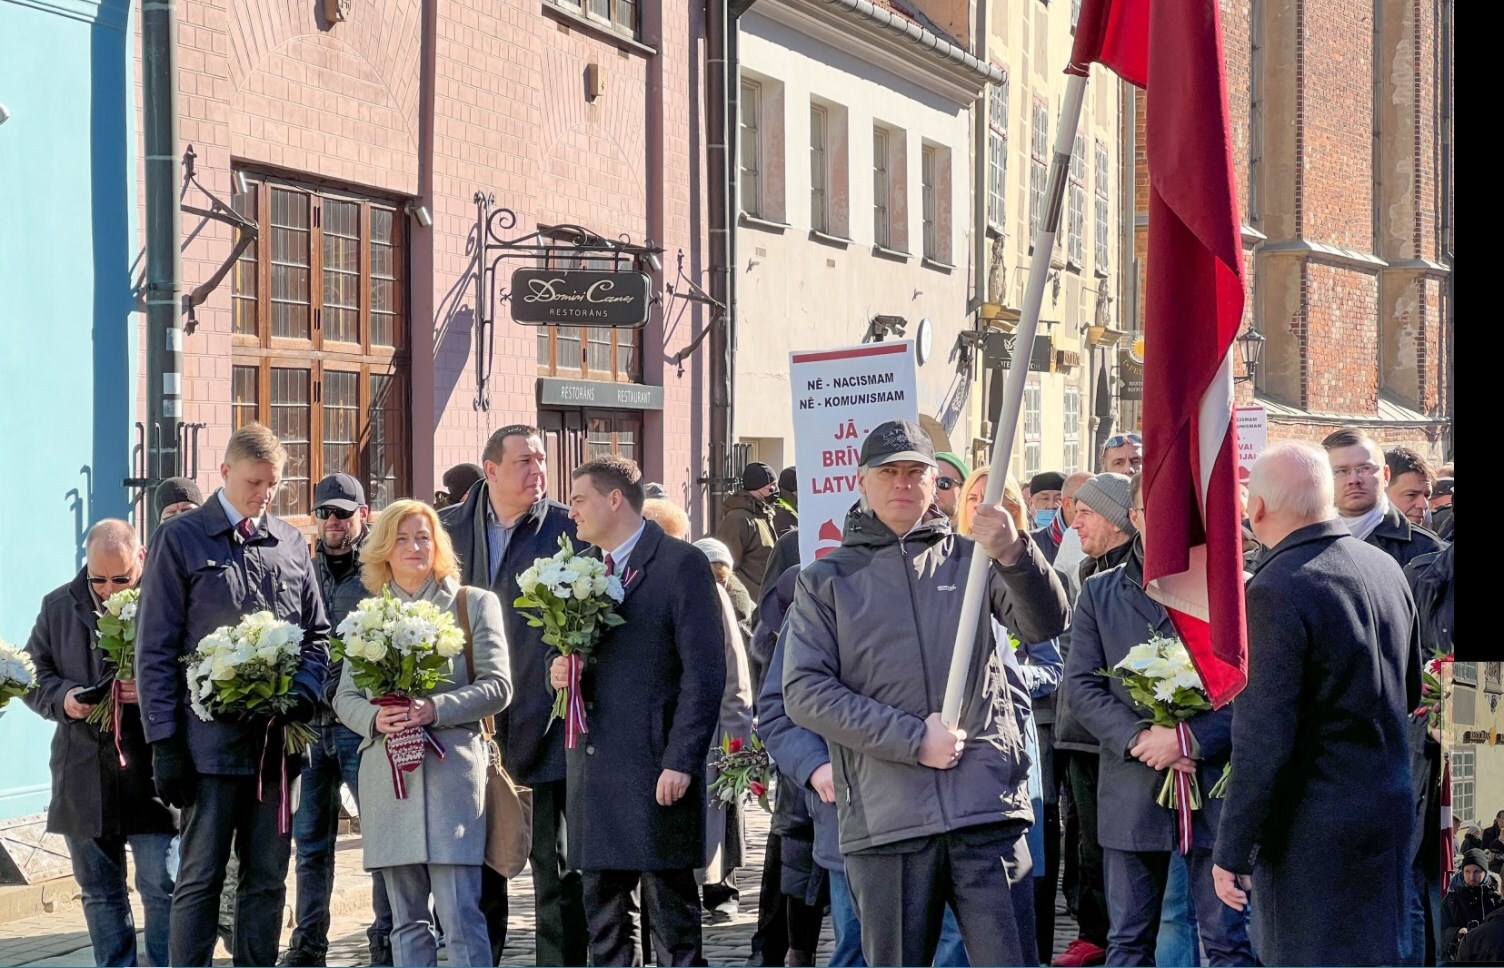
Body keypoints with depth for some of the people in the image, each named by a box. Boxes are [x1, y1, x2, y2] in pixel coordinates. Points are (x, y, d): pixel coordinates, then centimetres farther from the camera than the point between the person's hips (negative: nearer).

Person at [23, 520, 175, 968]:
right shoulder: (59, 607, 9)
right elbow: (33, 675, 13)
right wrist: (62, 698, -8)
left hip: (150, 774, -5)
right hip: (83, 776, 5)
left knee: (161, 887, -4)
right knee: (99, 892, 13)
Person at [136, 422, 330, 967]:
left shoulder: (291, 543, 13)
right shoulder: (180, 540, 0)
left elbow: (317, 632, 17)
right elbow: (154, 650, -3)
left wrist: (305, 694, -3)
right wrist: (164, 741, -9)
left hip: (275, 739, 4)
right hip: (210, 739, -4)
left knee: (267, 879, 8)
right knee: (201, 879, -2)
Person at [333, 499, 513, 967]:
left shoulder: (474, 604, 7)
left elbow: (497, 687, 0)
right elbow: (345, 695, 14)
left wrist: (435, 709, -15)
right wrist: (374, 717, -9)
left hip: (452, 771, -3)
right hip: (387, 775, 3)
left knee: (460, 916, -10)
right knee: (406, 919, 6)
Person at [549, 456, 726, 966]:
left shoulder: (681, 564, -6)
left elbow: (704, 672, -11)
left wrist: (681, 762, -16)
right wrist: (561, 671, 1)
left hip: (655, 768, -7)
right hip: (593, 765, 7)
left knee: (673, 922, -3)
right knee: (604, 922, 11)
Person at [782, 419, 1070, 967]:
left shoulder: (970, 560, 13)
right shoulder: (826, 581, 11)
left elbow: (1046, 625, -2)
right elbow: (805, 692, 0)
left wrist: (1015, 555, -24)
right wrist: (913, 740, -10)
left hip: (985, 808, 0)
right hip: (885, 819, 0)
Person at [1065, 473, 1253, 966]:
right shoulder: (1099, 593, 10)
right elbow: (1082, 686, 4)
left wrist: (1193, 737, -15)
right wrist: (1139, 739, -11)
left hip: (1214, 787, -2)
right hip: (1131, 791, 2)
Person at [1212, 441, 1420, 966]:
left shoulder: (1276, 590, -20)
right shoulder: (1386, 568, 4)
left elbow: (1264, 740, -21)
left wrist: (1232, 852, -14)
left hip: (1315, 833, -8)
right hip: (1392, 815, 8)